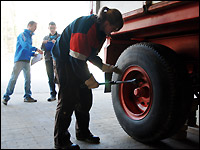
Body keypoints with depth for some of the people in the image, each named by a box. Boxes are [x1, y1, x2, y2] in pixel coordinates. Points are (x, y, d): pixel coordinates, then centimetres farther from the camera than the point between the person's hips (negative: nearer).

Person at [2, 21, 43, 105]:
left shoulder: (30, 36, 23)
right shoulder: (23, 35, -4)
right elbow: (25, 46, -20)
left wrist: (33, 54, 10)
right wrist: (36, 49, -16)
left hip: (27, 61, 8)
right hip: (19, 60, -8)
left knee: (28, 78, 4)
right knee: (14, 78, -8)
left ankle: (27, 96, 11)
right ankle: (6, 97, -2)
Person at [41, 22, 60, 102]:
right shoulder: (46, 38, 22)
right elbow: (42, 49, 15)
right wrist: (43, 43, -6)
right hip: (48, 59, 3)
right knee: (50, 78, 0)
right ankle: (53, 95, 3)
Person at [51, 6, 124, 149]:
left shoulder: (99, 29, 3)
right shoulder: (84, 27, -27)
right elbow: (76, 58, -28)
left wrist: (104, 67, 3)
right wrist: (88, 79, -19)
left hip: (78, 61, 9)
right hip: (64, 60, -9)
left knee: (85, 97, 9)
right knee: (68, 100, -9)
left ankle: (83, 132, 25)